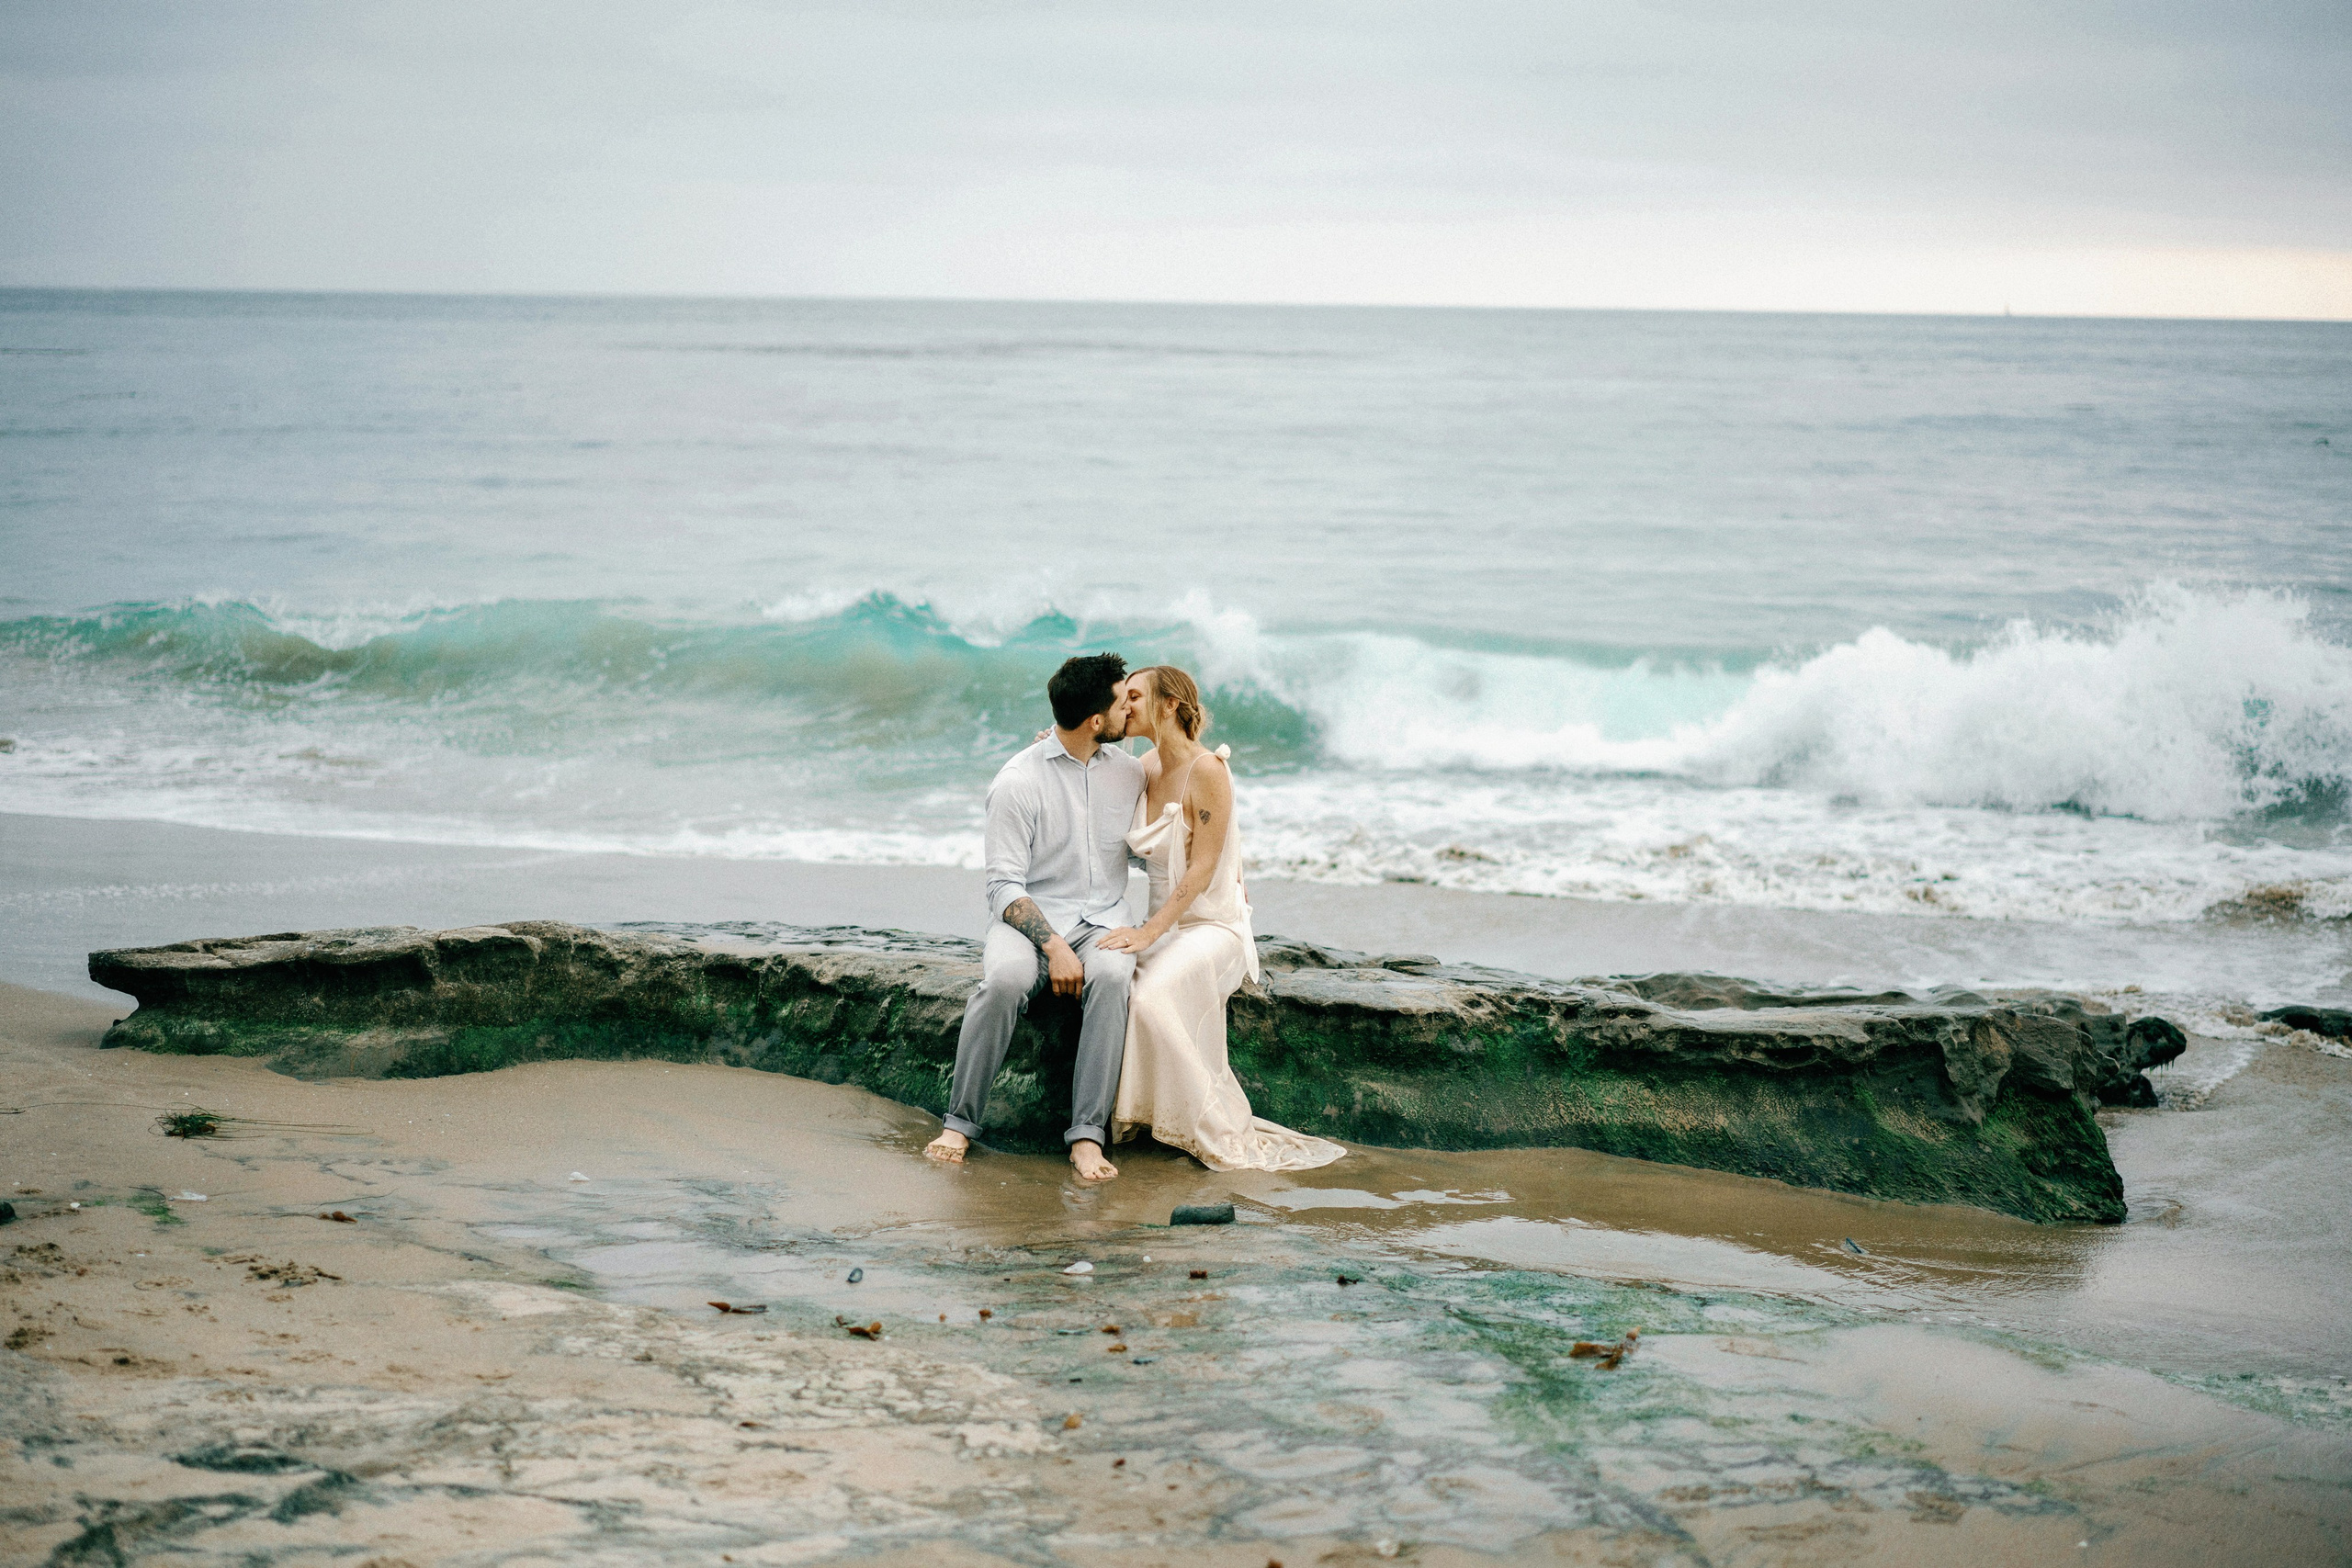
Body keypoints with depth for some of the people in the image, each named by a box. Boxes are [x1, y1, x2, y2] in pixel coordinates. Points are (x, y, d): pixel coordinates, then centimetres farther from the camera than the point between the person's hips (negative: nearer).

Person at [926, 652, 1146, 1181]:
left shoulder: (1128, 771, 9)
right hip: (1031, 918, -3)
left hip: (1102, 919, 3)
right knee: (1005, 979, -37)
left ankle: (1088, 1134, -34)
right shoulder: (1018, 782, -8)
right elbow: (1005, 886, -11)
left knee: (1111, 976, -33)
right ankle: (960, 1122, -22)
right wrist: (1054, 946, -23)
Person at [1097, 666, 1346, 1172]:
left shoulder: (1206, 770, -13)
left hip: (1213, 925, -7)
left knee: (1153, 997, -33)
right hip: (1166, 924, 7)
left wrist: (1150, 932, -25)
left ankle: (1220, 1136, -23)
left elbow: (1201, 870, -17)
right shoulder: (1146, 769, 9)